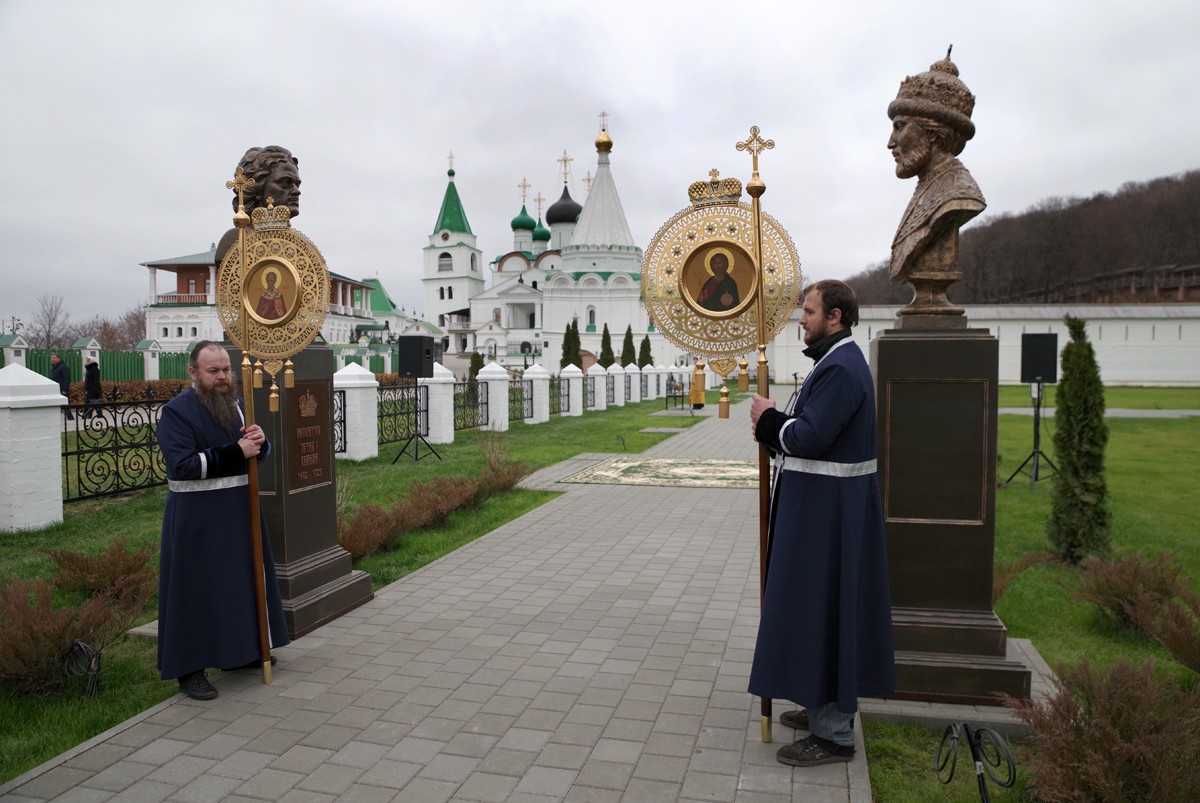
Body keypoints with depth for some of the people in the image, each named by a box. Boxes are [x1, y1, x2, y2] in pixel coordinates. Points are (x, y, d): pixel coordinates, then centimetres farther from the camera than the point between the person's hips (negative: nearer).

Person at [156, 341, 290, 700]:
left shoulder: (235, 405, 9)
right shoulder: (176, 412, -12)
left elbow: (260, 454, 12)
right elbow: (183, 465, -22)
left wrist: (259, 441, -12)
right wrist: (236, 452, -25)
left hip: (238, 510, 7)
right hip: (196, 516, -7)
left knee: (242, 579, 15)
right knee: (197, 587, -1)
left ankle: (239, 651, 30)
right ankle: (189, 668, 10)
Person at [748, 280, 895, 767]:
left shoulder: (840, 369, -20)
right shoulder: (838, 361, 14)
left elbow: (810, 436, -27)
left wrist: (769, 418, -10)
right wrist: (773, 427, 0)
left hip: (827, 511, -11)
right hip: (827, 506, 11)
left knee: (821, 609, -2)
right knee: (825, 607, 19)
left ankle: (832, 733, 9)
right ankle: (828, 707, 33)